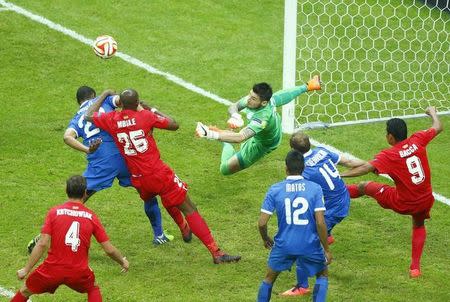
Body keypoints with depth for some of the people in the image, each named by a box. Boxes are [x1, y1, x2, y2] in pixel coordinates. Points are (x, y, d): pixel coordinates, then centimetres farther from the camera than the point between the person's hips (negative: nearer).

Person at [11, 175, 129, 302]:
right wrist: (123, 261, 22)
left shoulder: (54, 212, -3)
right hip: (79, 273, 1)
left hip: (52, 270, 0)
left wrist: (26, 269, -5)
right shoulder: (91, 217, 1)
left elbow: (42, 244, -10)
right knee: (94, 289, 31)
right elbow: (109, 249, 2)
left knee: (25, 291, 22)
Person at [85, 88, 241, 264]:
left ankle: (184, 228, 48)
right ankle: (216, 252, -8)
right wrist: (154, 110, 10)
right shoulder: (146, 116, -10)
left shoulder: (112, 120, -1)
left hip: (138, 180, 5)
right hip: (158, 174, -5)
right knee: (189, 209, -2)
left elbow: (89, 116, 16)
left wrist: (105, 95, 25)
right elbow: (174, 125, 0)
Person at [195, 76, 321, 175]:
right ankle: (307, 86, 60)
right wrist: (234, 116, -48)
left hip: (262, 144, -7)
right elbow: (233, 106, -22)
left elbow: (240, 138, -63)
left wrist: (209, 134, -71)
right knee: (275, 98, 39)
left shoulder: (262, 118, -53)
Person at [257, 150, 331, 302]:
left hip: (284, 245, 1)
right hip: (310, 245, -1)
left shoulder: (275, 190, -5)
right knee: (323, 275, 25)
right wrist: (326, 250, -2)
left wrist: (265, 239, 16)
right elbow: (320, 223, -13)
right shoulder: (315, 188, -8)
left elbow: (262, 223, -6)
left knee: (269, 278, 23)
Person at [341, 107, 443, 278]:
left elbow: (366, 168, -32)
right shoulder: (417, 140, -8)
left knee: (364, 187, 14)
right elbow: (438, 127, 9)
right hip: (425, 200, 4)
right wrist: (432, 112, 30)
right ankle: (415, 267, 30)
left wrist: (340, 175, -32)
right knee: (419, 226, 34)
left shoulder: (389, 155, -20)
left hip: (401, 204, -4)